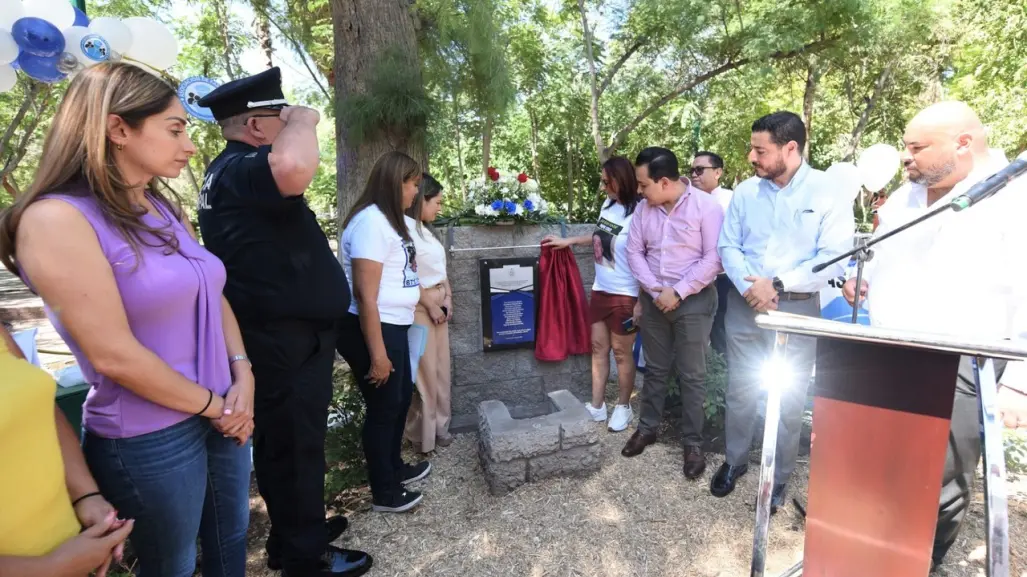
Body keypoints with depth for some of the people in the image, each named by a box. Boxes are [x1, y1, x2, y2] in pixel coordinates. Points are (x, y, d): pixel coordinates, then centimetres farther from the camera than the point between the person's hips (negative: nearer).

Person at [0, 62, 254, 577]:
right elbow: (115, 355, -22)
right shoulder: (57, 218, -18)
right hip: (148, 440, -7)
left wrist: (242, 380, -5)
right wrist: (213, 406, -11)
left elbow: (213, 297, 8)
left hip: (222, 413, 7)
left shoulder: (163, 208, 6)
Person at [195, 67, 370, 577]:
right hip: (284, 342, -11)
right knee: (294, 445, 4)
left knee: (287, 442, 22)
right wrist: (304, 121, -26)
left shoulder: (234, 170, 17)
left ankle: (296, 533, 41)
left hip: (283, 333, 11)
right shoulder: (240, 169, -21)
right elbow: (295, 169, -44)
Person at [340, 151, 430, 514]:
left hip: (393, 326, 10)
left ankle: (394, 468, 43)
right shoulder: (371, 222, -19)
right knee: (384, 406, 4)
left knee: (402, 397, 22)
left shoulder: (389, 220, 12)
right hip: (371, 330, -10)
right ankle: (384, 493, 25)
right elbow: (365, 294, -24)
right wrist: (377, 353, -23)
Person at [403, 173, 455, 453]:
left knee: (440, 367, 14)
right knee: (424, 371, -1)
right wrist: (430, 304, -13)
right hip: (420, 307, -9)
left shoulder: (424, 229, 14)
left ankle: (438, 425, 28)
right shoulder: (406, 227, -16)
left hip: (439, 304, 9)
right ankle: (422, 433, 15)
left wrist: (447, 298, 7)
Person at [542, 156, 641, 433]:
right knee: (599, 347, 13)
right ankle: (597, 406, 26)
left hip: (625, 295, -8)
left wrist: (641, 302, -19)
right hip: (600, 290, 8)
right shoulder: (608, 205, 1)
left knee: (621, 352, 8)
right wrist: (568, 241, 18)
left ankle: (623, 407, 28)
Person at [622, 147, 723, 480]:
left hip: (693, 301, -4)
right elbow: (634, 251, 3)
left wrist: (677, 292, -17)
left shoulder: (705, 206, -13)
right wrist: (654, 290, -9)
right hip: (653, 298, 4)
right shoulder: (644, 208, 1)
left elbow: (713, 258, -15)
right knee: (655, 369, 15)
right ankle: (647, 427, 31)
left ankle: (693, 443, 19)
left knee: (691, 375, 4)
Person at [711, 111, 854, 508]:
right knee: (739, 390, 12)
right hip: (744, 306, 3)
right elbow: (729, 247, 2)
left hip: (797, 309, -3)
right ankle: (734, 461, 32)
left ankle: (779, 476, 28)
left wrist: (777, 285, -19)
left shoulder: (827, 193, -7)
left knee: (790, 398, 8)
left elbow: (833, 259, -13)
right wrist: (750, 287, -14)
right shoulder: (745, 192, 4)